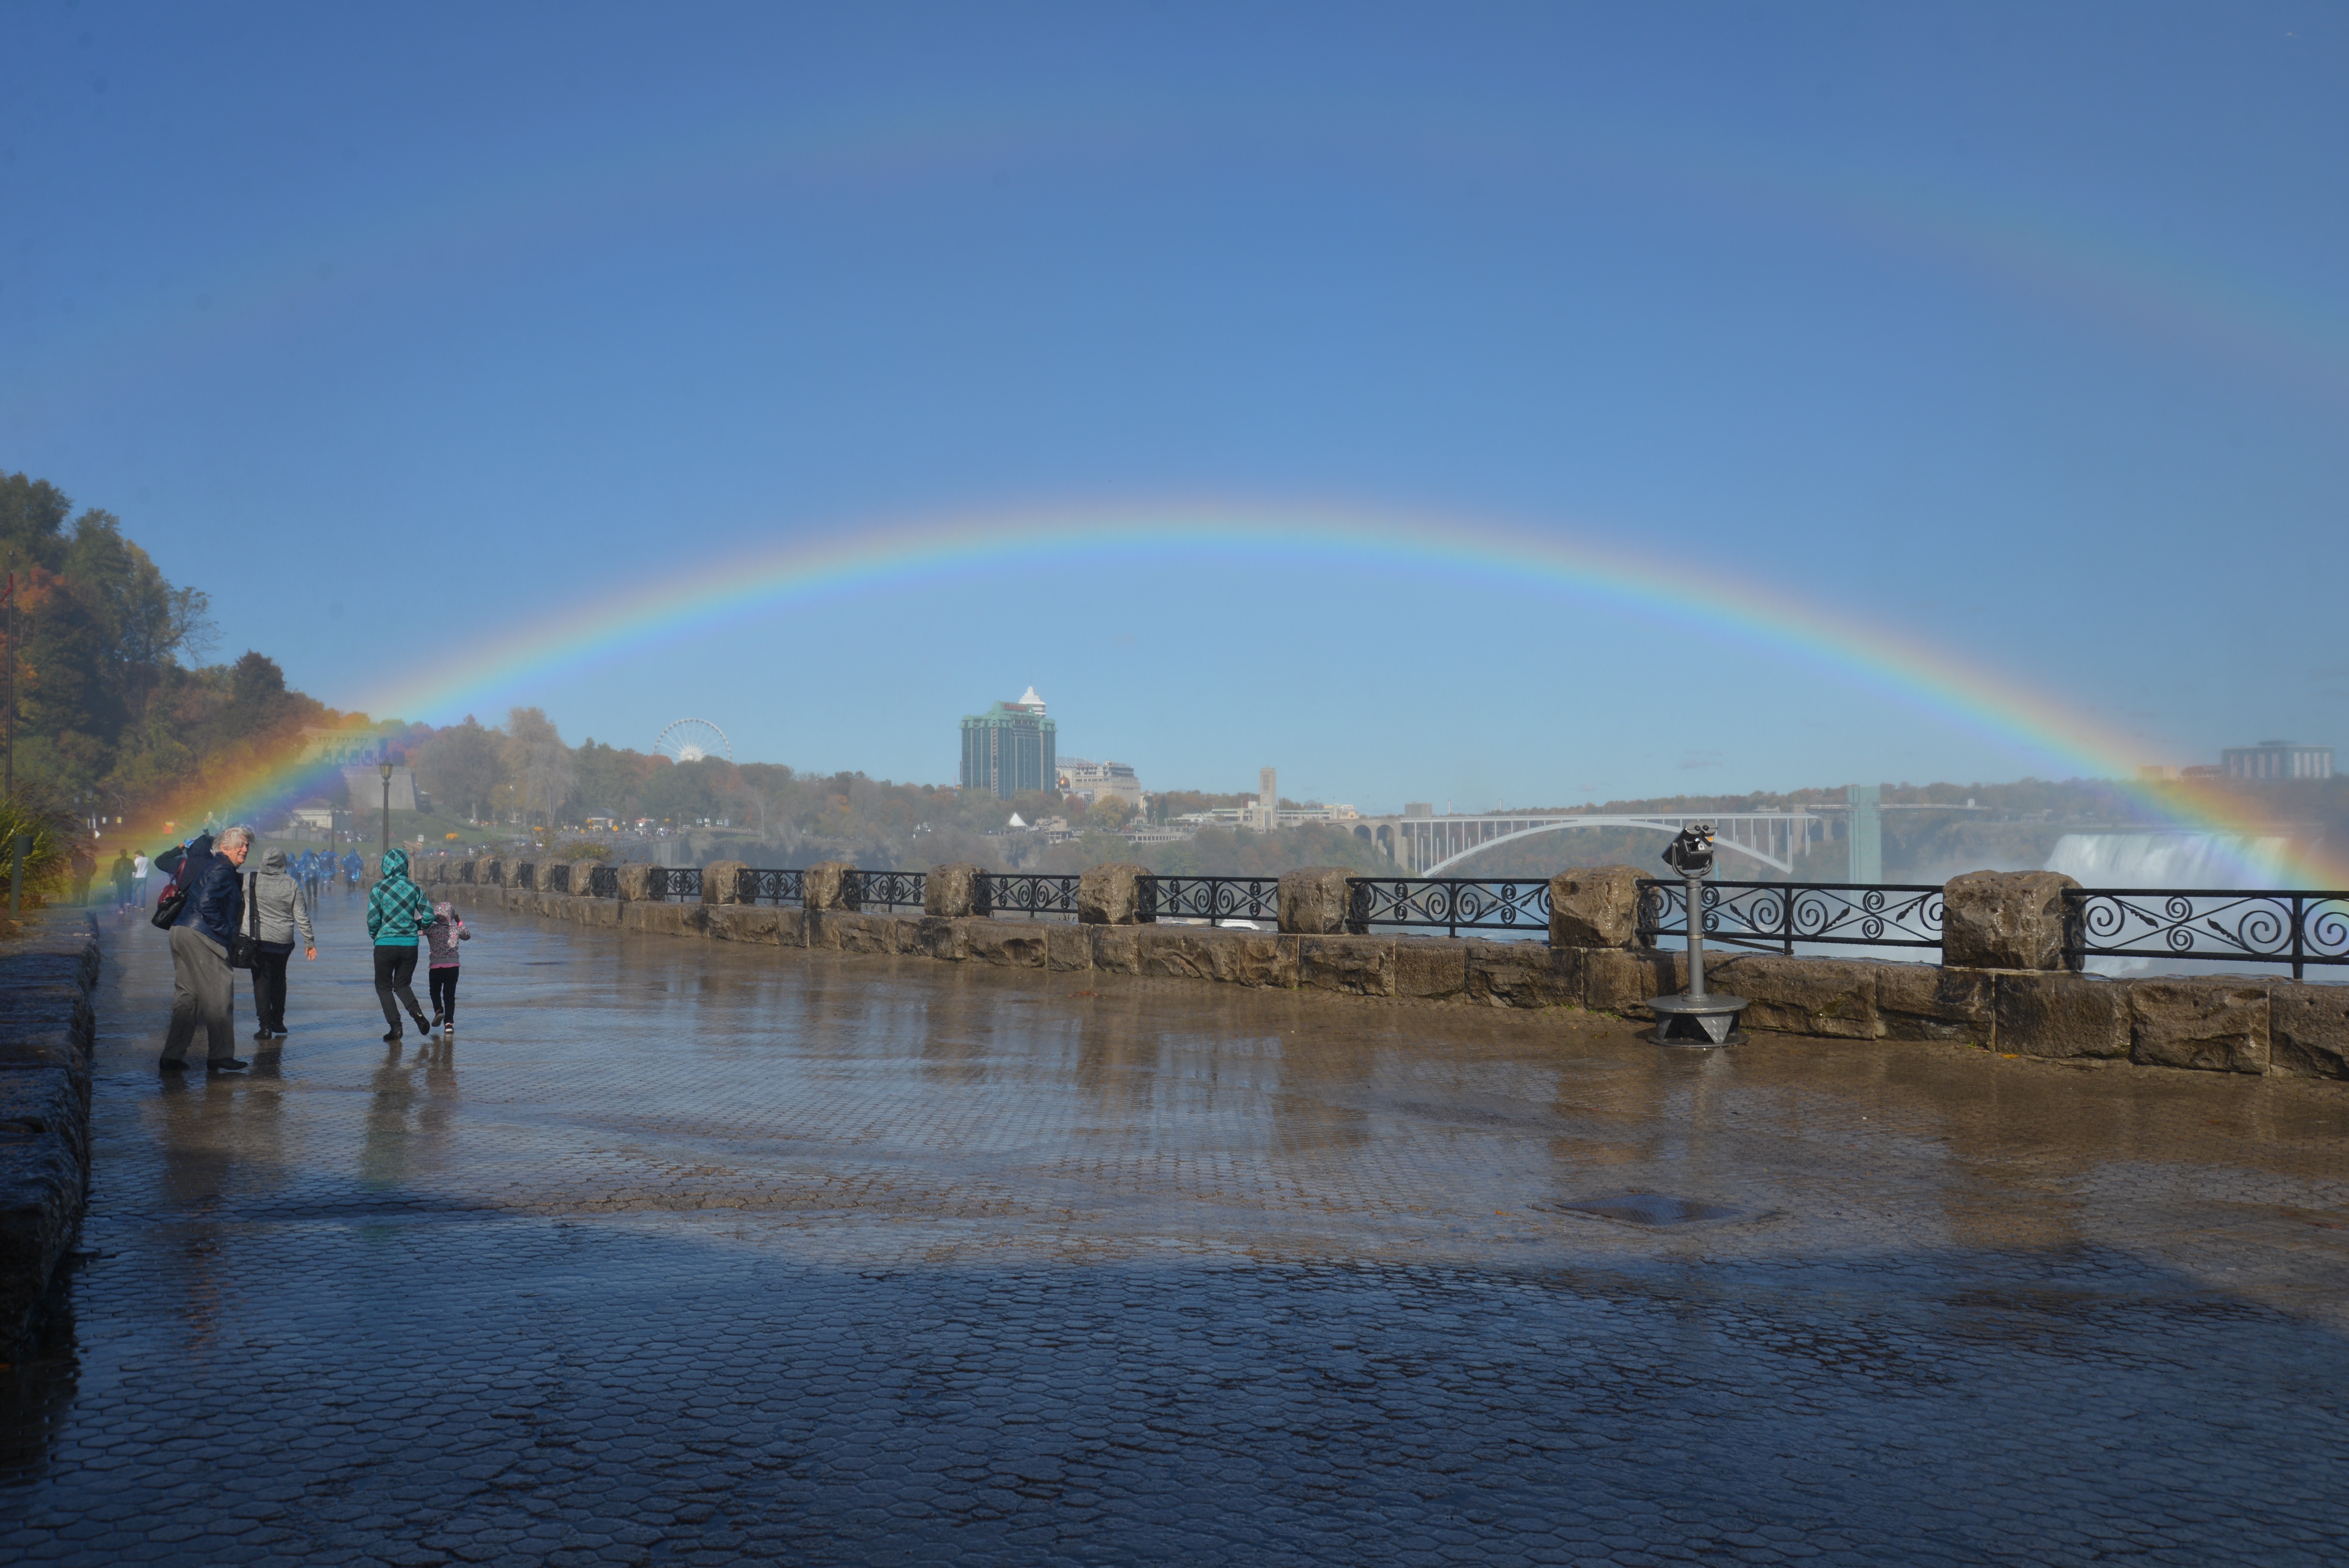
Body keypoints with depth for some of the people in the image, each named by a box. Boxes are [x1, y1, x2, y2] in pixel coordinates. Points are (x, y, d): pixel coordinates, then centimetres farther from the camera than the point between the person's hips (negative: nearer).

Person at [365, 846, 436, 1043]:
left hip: (385, 944, -3)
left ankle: (395, 1026, -1)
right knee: (402, 984, 19)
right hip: (410, 945, 3)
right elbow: (428, 916, 0)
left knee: (384, 986, 12)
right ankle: (417, 1012, -8)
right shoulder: (415, 889, 2)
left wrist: (374, 935, 11)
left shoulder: (378, 889, -8)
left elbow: (373, 920, -9)